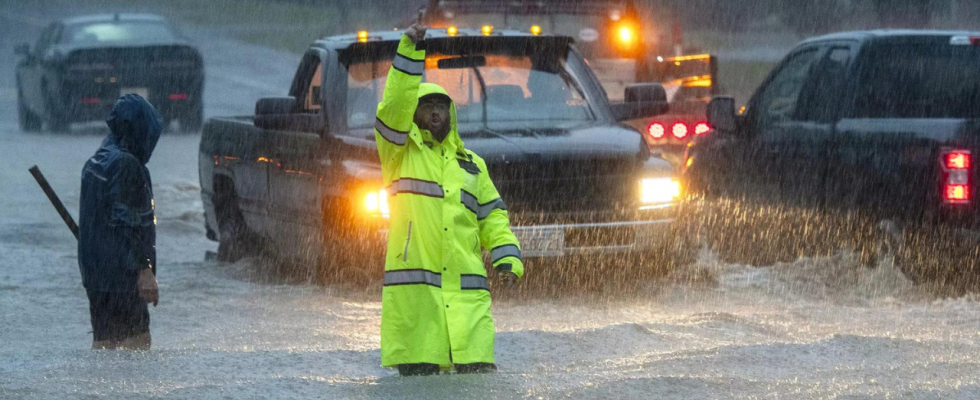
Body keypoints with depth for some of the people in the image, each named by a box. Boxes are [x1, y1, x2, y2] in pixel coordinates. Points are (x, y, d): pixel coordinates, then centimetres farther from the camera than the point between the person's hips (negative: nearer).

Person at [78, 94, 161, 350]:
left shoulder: (97, 162, 13)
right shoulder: (126, 165, -16)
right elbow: (126, 225, -21)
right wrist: (144, 270, -20)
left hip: (94, 272, 9)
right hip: (121, 276, -9)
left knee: (104, 341, 11)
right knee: (136, 341, -8)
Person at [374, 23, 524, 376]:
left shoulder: (471, 164, 23)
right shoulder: (401, 153, 10)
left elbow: (492, 218, 20)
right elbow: (394, 106, -6)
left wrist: (507, 259, 3)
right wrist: (410, 51, -15)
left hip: (466, 289, 3)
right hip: (413, 287, -3)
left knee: (478, 370, -8)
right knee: (417, 373, -5)